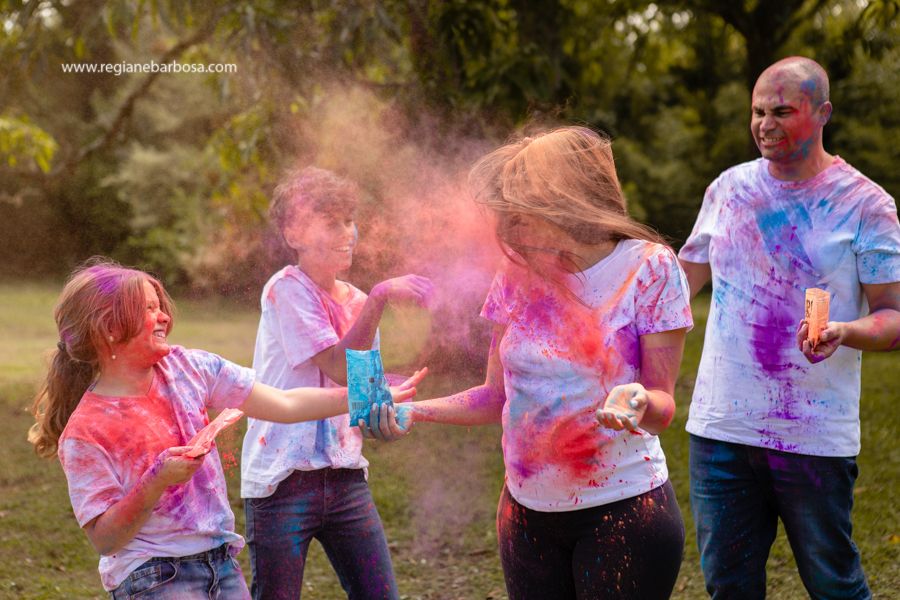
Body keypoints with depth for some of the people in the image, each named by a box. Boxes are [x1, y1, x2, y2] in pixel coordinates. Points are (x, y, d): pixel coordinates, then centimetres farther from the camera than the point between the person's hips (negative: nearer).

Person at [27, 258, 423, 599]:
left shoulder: (186, 367, 1)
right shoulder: (86, 431, -12)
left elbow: (285, 405, 3)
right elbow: (105, 540, -12)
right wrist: (157, 483, -25)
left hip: (223, 564, 6)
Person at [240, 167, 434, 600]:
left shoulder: (355, 302, 12)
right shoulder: (286, 290, -9)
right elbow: (339, 368, -19)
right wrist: (379, 299, -24)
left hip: (345, 478, 6)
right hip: (283, 479, -6)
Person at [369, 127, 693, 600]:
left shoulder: (648, 267, -8)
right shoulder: (518, 275, 5)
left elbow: (662, 409, -10)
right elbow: (498, 396, 9)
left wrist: (638, 400, -32)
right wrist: (415, 411, -4)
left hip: (622, 508, -4)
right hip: (527, 513, 4)